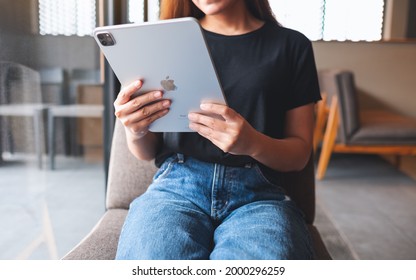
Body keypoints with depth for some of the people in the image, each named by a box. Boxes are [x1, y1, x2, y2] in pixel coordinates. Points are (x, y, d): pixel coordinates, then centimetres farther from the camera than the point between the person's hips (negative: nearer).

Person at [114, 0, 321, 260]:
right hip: (177, 185, 1)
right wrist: (135, 132, -8)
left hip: (257, 193, 0)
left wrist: (253, 144, -14)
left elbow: (300, 153, 8)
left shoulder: (291, 45, 11)